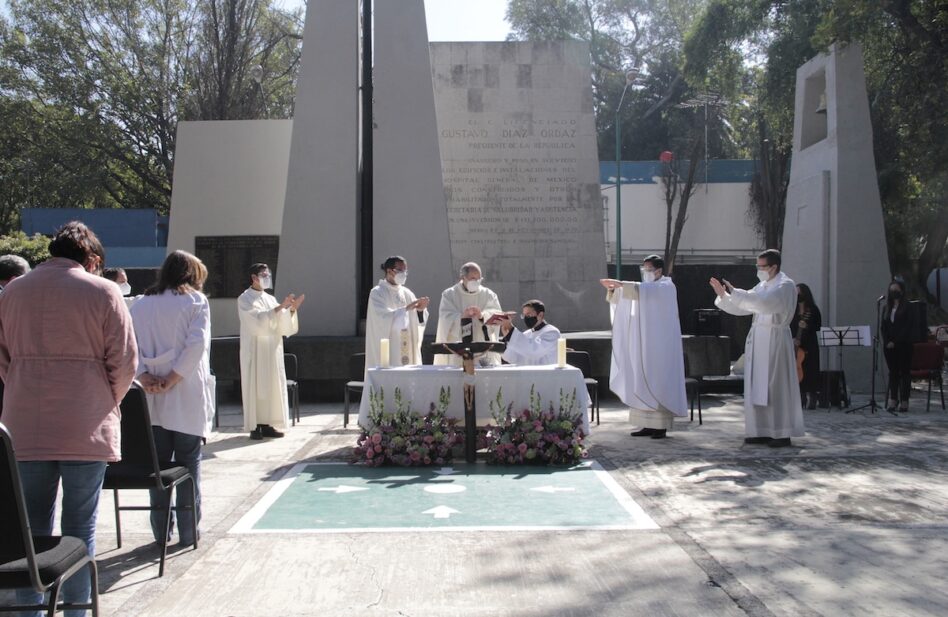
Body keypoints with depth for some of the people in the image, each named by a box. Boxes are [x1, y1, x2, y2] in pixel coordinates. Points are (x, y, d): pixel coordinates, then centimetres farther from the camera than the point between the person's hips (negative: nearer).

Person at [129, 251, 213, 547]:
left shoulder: (141, 304, 11)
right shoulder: (196, 301, -1)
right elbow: (196, 344, -14)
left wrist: (144, 377, -8)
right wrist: (172, 379, -13)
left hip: (152, 398, 4)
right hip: (187, 397, -3)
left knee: (158, 463, 10)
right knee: (188, 463, 4)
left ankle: (160, 530, 15)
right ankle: (188, 531, 8)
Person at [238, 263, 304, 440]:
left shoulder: (270, 299, 14)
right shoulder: (245, 299, -4)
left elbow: (282, 325, 8)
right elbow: (258, 320, -18)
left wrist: (292, 308, -7)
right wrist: (280, 307, -22)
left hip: (272, 349, 6)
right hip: (255, 349, -6)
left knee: (272, 386, 3)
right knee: (255, 387, -5)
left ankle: (267, 425, 8)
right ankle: (254, 427, -2)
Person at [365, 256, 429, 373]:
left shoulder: (407, 293, 11)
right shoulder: (377, 293, -4)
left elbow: (418, 322, 6)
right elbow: (383, 317, -18)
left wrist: (420, 310, -15)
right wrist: (406, 309, -25)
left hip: (407, 349, 5)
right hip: (387, 350, -5)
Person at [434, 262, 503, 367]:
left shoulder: (488, 295, 11)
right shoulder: (449, 295, 6)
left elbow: (497, 314, -3)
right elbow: (445, 318, -6)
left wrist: (482, 316, -24)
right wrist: (462, 317, -27)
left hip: (484, 348, 2)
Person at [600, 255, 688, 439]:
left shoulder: (666, 287, -7)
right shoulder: (646, 288, 17)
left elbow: (643, 291, -27)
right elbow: (621, 298, 10)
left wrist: (621, 284, -33)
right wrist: (613, 289, -10)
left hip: (660, 346, -7)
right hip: (643, 345, 7)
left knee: (658, 383, -7)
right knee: (643, 385, 5)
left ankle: (662, 426, -4)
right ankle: (648, 424, 9)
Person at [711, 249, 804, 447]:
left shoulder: (785, 285, -9)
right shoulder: (763, 286, 15)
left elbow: (763, 303, -26)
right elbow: (741, 307, 14)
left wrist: (735, 292, -25)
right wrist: (723, 295, -1)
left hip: (774, 340, -8)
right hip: (758, 340, 8)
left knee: (776, 387, -4)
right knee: (758, 387, 7)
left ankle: (782, 434, 3)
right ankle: (762, 431, 12)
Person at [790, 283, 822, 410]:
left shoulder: (813, 310, 2)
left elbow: (818, 327, 1)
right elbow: (788, 327, 5)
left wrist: (807, 327, -17)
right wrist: (792, 339, -10)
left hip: (809, 345, -2)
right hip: (795, 345, 2)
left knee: (810, 371, -5)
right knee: (797, 368, -2)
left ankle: (812, 400, 0)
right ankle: (801, 398, 6)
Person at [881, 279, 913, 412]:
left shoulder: (907, 307, -2)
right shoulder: (887, 308, 14)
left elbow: (907, 327, -9)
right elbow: (883, 327, 11)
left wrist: (895, 342, -14)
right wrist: (887, 341, -4)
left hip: (903, 345, -5)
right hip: (889, 346, 5)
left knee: (904, 372, -2)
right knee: (893, 372, 6)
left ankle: (904, 402, -1)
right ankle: (892, 401, 7)